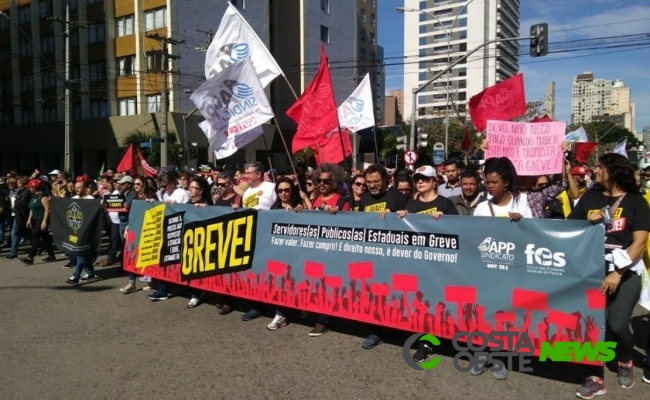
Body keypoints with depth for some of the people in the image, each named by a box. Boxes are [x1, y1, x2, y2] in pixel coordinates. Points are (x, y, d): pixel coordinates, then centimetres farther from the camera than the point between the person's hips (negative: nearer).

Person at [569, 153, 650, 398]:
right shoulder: (589, 198, 8)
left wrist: (618, 273, -14)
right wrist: (589, 223, -12)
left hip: (626, 271, -2)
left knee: (617, 324, -9)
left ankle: (625, 361, 25)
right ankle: (596, 378, 12)